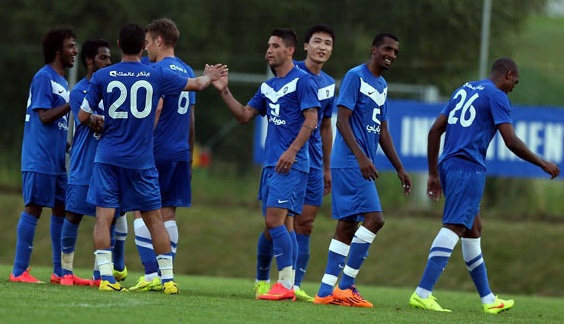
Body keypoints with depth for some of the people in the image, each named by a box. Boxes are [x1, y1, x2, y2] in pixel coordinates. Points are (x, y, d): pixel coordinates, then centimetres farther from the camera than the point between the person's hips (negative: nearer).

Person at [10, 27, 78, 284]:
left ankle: (60, 272, 16)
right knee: (33, 208, -8)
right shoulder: (43, 77, -10)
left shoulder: (62, 82, 17)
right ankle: (19, 271, -6)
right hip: (39, 159, -9)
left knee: (61, 209, 10)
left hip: (57, 161, 9)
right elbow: (45, 116, -18)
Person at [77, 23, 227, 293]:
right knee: (154, 218, 9)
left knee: (104, 216, -1)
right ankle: (167, 278, 10)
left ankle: (105, 275, -11)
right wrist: (209, 77, 38)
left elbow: (83, 116, 1)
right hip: (141, 159, 1)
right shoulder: (156, 75, 0)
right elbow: (197, 84, 15)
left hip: (108, 157, -1)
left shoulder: (102, 76, -2)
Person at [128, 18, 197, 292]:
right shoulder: (187, 71, 17)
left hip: (158, 153, -8)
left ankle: (151, 275, -13)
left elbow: (155, 110, -18)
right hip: (180, 154, 8)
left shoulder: (159, 70, -9)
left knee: (142, 211, -5)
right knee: (167, 214, 8)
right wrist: (189, 155, 25)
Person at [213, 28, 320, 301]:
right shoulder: (267, 87, 17)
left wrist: (292, 151, -20)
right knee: (281, 224, 7)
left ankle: (286, 284, -12)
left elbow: (311, 120, -12)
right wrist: (224, 92, 7)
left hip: (290, 165, -8)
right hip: (271, 164, 8)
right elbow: (244, 115, 19)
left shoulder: (302, 81, -7)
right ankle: (286, 283, 10)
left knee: (275, 220, -15)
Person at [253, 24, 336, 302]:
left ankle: (294, 285, 0)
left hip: (312, 164, 5)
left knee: (304, 225, -1)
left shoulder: (329, 84, 13)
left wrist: (327, 168, 21)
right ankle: (262, 280, 12)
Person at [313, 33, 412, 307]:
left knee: (348, 225, 6)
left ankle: (326, 291, 6)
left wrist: (399, 169, 21)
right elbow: (342, 120, -15)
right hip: (350, 162, -9)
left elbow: (382, 131, 24)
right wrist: (361, 156, -24)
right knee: (374, 218, -16)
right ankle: (346, 285, -13)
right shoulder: (355, 77, -8)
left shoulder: (382, 86, 19)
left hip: (361, 166, 9)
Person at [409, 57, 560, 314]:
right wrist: (543, 164, 2)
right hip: (469, 168, -9)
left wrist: (434, 174, 23)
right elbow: (511, 142, -11)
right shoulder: (497, 96, -3)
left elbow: (435, 131, 20)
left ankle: (488, 300, 20)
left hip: (447, 165, 9)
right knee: (454, 227, -15)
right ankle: (422, 293, -27)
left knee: (473, 228, 15)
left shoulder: (463, 90, 21)